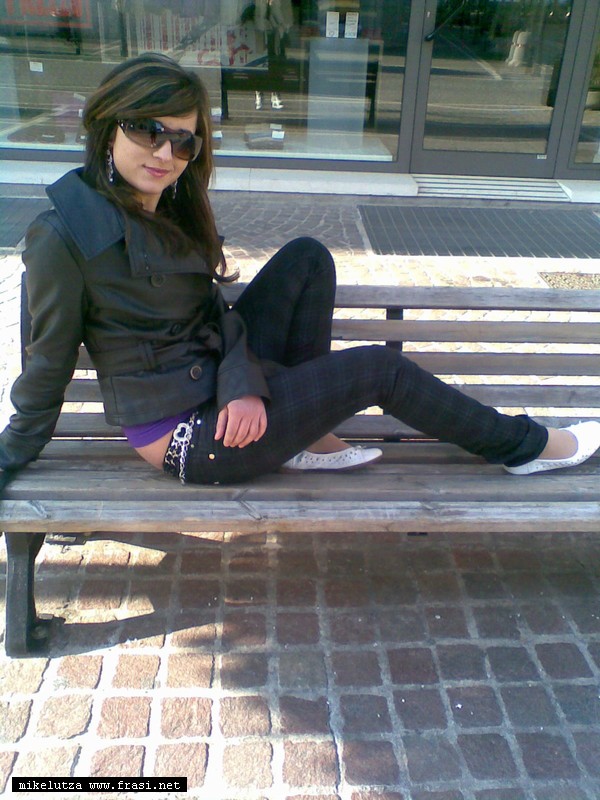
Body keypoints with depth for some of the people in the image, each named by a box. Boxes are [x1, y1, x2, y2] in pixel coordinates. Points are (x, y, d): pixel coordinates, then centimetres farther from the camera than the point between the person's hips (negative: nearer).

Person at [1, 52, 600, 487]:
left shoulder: (173, 205, 4)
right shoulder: (64, 233, -19)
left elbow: (214, 311, 2)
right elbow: (49, 363, -10)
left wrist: (242, 384, -17)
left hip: (222, 392, 8)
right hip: (187, 438, -8)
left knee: (306, 258, 0)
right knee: (379, 368, -8)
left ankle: (306, 433, -1)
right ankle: (522, 446, 13)